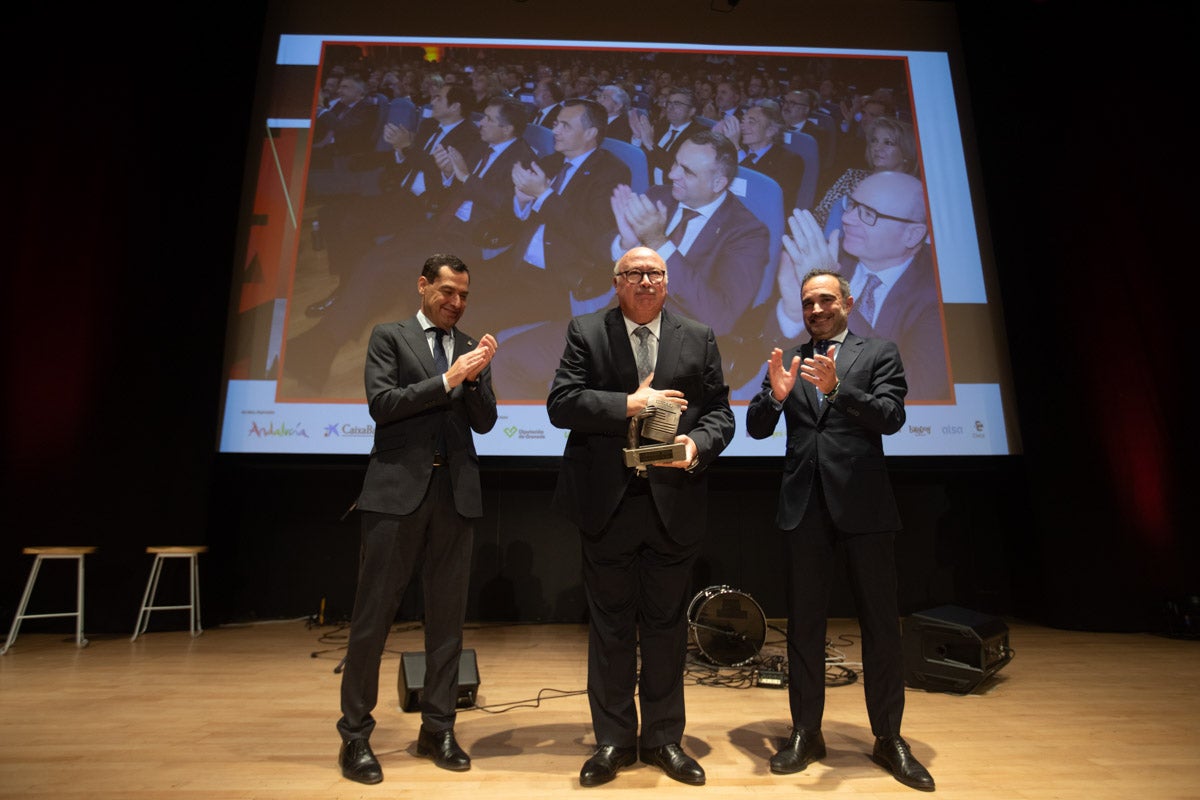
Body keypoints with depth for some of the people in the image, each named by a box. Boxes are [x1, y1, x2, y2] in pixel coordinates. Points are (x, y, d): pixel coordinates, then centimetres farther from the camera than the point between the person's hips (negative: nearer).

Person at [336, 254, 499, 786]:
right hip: (398, 488, -3)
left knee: (448, 616, 8)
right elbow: (381, 403, -8)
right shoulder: (389, 337, 5)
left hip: (456, 492, 4)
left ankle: (437, 728, 21)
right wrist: (447, 379, -14)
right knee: (373, 614, 3)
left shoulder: (472, 349, 14)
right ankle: (355, 734, 18)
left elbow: (484, 422, 7)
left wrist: (476, 378, -10)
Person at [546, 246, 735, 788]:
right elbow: (561, 403, -7)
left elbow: (720, 412, 5)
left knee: (666, 625, 13)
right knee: (610, 626, 11)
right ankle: (613, 740, 29)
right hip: (607, 501, -1)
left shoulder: (699, 339, 8)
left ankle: (663, 737, 32)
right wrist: (627, 405, -18)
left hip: (675, 503, 2)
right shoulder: (585, 333, 3)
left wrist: (697, 444, -16)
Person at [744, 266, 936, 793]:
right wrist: (776, 393, -17)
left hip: (864, 505, -2)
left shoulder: (879, 354, 5)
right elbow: (757, 428, 3)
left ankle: (888, 737, 23)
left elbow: (891, 417, -9)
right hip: (803, 507, 2)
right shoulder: (787, 362, 11)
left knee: (881, 622, 7)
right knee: (804, 623, 9)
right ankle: (806, 732, 22)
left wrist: (836, 388, -24)